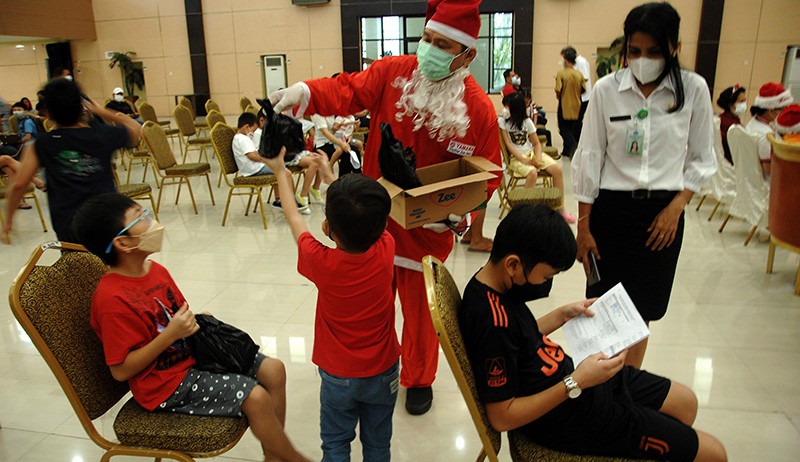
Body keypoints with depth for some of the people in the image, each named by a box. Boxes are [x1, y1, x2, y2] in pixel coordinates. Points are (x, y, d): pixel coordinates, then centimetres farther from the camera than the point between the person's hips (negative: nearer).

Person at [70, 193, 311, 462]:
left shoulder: (155, 270, 4)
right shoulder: (111, 299, -23)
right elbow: (121, 370, -20)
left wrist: (197, 322, -4)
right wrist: (171, 334, -26)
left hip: (190, 354, 9)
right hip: (165, 384, -9)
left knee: (273, 370, 0)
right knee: (255, 397, -20)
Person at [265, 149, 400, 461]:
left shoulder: (321, 262, -27)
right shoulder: (386, 251, -23)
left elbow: (294, 218, -7)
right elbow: (365, 219, -1)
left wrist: (281, 173, 10)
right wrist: (329, 175, 12)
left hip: (338, 376, -2)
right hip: (383, 373, 2)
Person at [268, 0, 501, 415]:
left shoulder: (479, 109, -13)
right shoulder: (393, 72, -7)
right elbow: (350, 90, -12)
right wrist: (304, 91, -30)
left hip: (427, 226, -2)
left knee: (420, 307, 12)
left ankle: (418, 380, 38)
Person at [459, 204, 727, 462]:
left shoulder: (496, 285, -5)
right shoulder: (492, 322, -34)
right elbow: (502, 417, -27)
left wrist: (562, 315, 5)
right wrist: (576, 383, -27)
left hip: (570, 378, 9)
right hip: (570, 416, -9)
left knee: (685, 402, 24)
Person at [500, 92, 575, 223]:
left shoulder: (527, 121, 5)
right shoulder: (502, 121, -1)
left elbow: (537, 143, 6)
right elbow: (508, 144, -8)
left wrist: (538, 158, -14)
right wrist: (523, 159, -18)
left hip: (532, 153, 4)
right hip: (516, 157, -4)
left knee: (557, 169, -17)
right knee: (532, 172, -34)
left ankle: (560, 208, -8)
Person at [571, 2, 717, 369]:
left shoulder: (693, 89, -1)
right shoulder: (606, 88, -3)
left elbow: (701, 159, 7)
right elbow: (589, 158, -1)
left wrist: (676, 207, -7)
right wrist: (583, 225, -3)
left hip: (662, 212, 1)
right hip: (611, 207, 0)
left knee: (639, 313, 9)